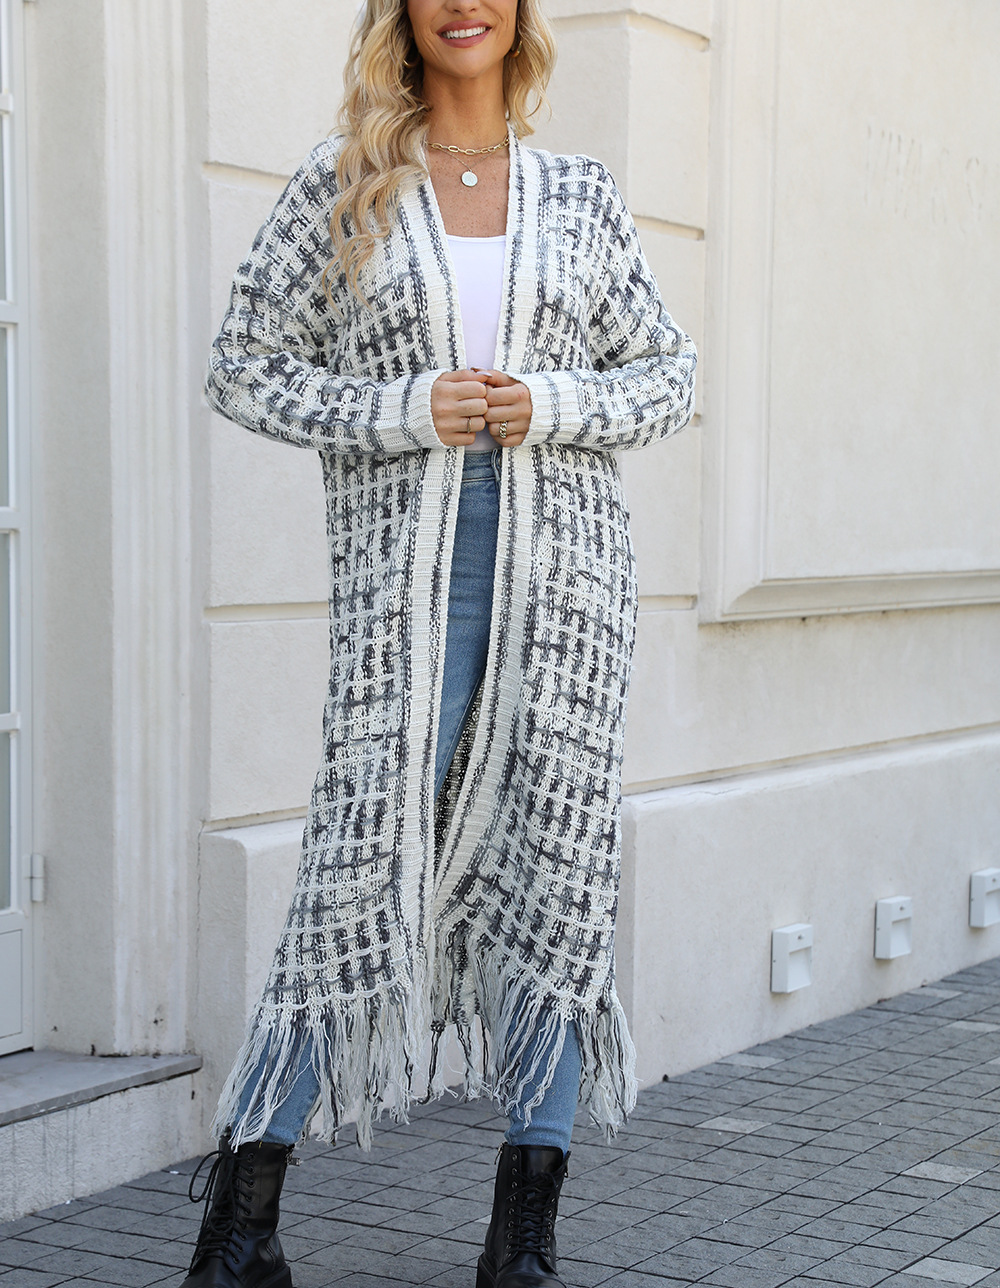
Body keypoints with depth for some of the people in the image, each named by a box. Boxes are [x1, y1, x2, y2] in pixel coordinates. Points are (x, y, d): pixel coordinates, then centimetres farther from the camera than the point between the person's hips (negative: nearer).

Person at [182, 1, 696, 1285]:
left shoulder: (580, 193, 12)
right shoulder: (341, 184, 7)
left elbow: (667, 377, 13)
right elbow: (243, 371, 4)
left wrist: (548, 405, -6)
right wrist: (408, 411, -9)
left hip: (566, 555, 2)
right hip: (408, 562, -2)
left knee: (553, 865, 1)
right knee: (370, 856, -8)